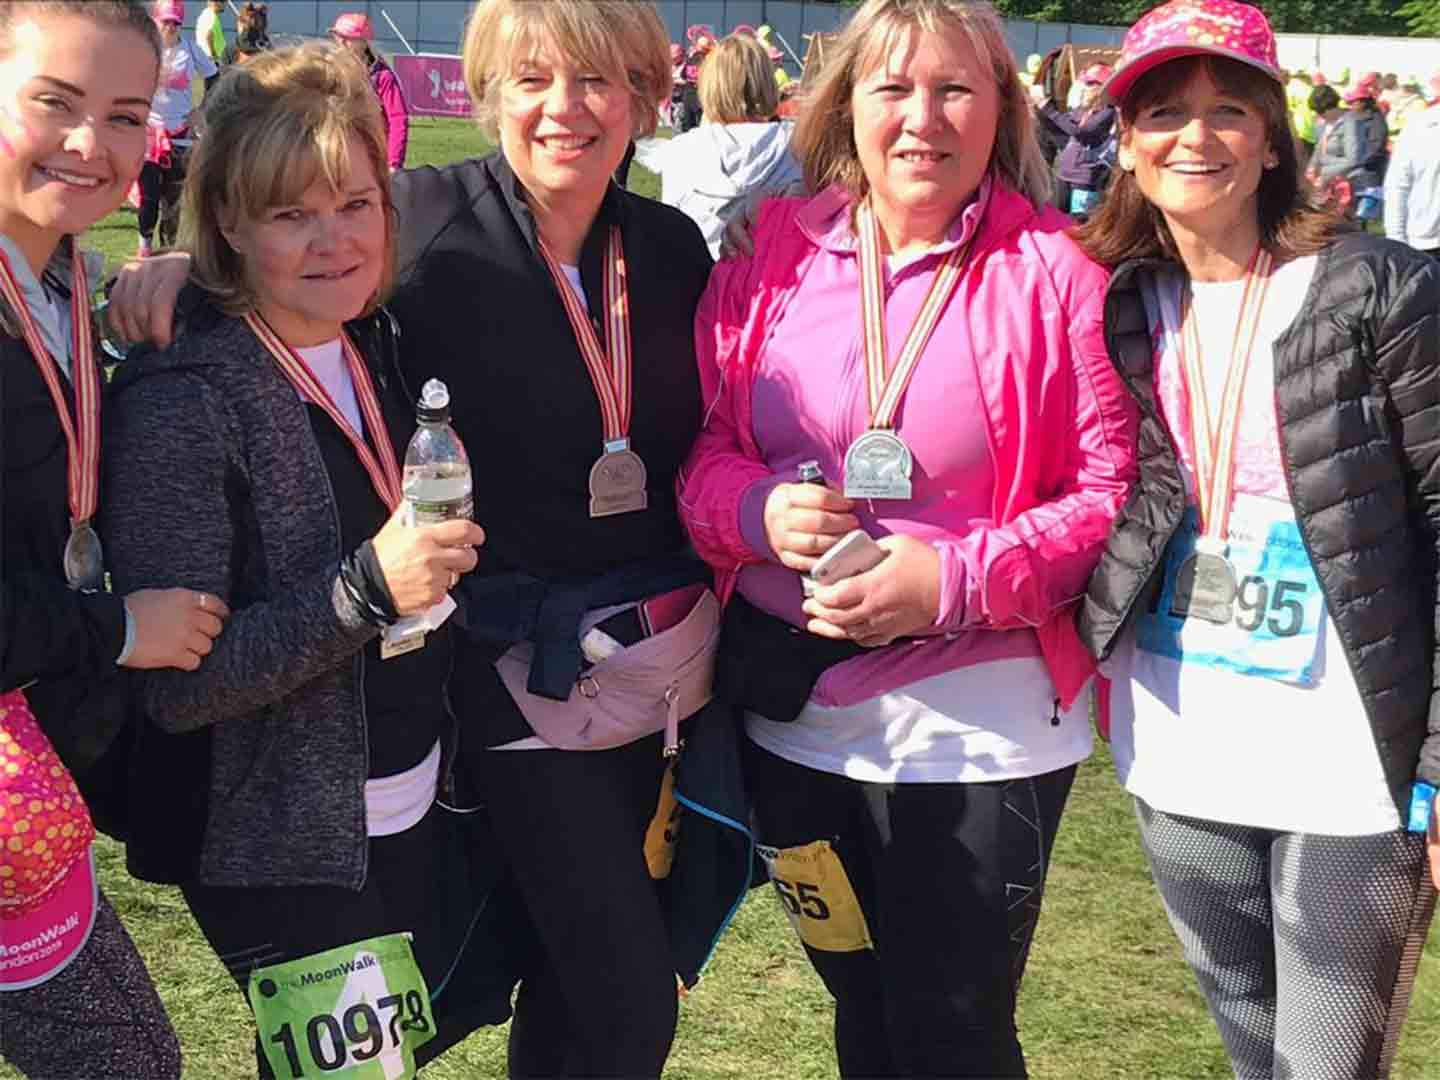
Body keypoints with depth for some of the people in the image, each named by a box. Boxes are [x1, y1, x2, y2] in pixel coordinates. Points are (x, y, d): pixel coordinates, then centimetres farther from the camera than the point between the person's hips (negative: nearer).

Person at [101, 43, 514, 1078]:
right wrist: (366, 589, -29)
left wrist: (447, 556, -1)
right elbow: (171, 685, -20)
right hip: (286, 842, -6)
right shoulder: (180, 400, -18)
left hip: (426, 807, 7)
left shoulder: (383, 347, 3)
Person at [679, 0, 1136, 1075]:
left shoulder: (1052, 273, -8)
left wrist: (957, 581, -20)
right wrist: (757, 509, -16)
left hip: (980, 723, -3)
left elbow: (1108, 491, -9)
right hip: (794, 710, 4)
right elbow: (697, 450, 6)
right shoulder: (771, 255, 1)